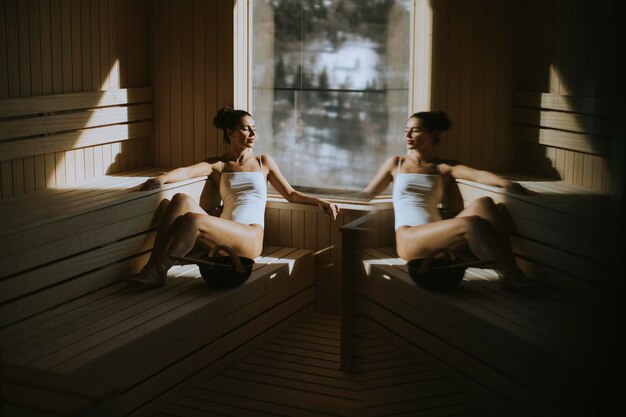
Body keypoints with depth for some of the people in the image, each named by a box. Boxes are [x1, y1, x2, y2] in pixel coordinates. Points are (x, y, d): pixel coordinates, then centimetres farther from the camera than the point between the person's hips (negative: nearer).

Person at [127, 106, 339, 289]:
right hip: (223, 237, 2)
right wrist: (164, 177, -23)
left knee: (192, 220, -31)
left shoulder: (263, 162, 20)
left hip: (250, 238, -2)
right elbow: (187, 171, -1)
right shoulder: (218, 165, 19)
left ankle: (157, 272, -32)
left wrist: (319, 201, 6)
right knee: (181, 200, -25)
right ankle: (152, 267, -33)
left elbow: (291, 194, 23)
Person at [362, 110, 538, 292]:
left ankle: (513, 271, -36)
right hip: (409, 240, -3)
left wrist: (504, 182, -22)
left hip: (437, 237, 3)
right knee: (472, 223, -31)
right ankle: (511, 276, -36)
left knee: (483, 203, -26)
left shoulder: (444, 167, 16)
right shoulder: (396, 163, 17)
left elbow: (477, 174, -4)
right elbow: (368, 194, 24)